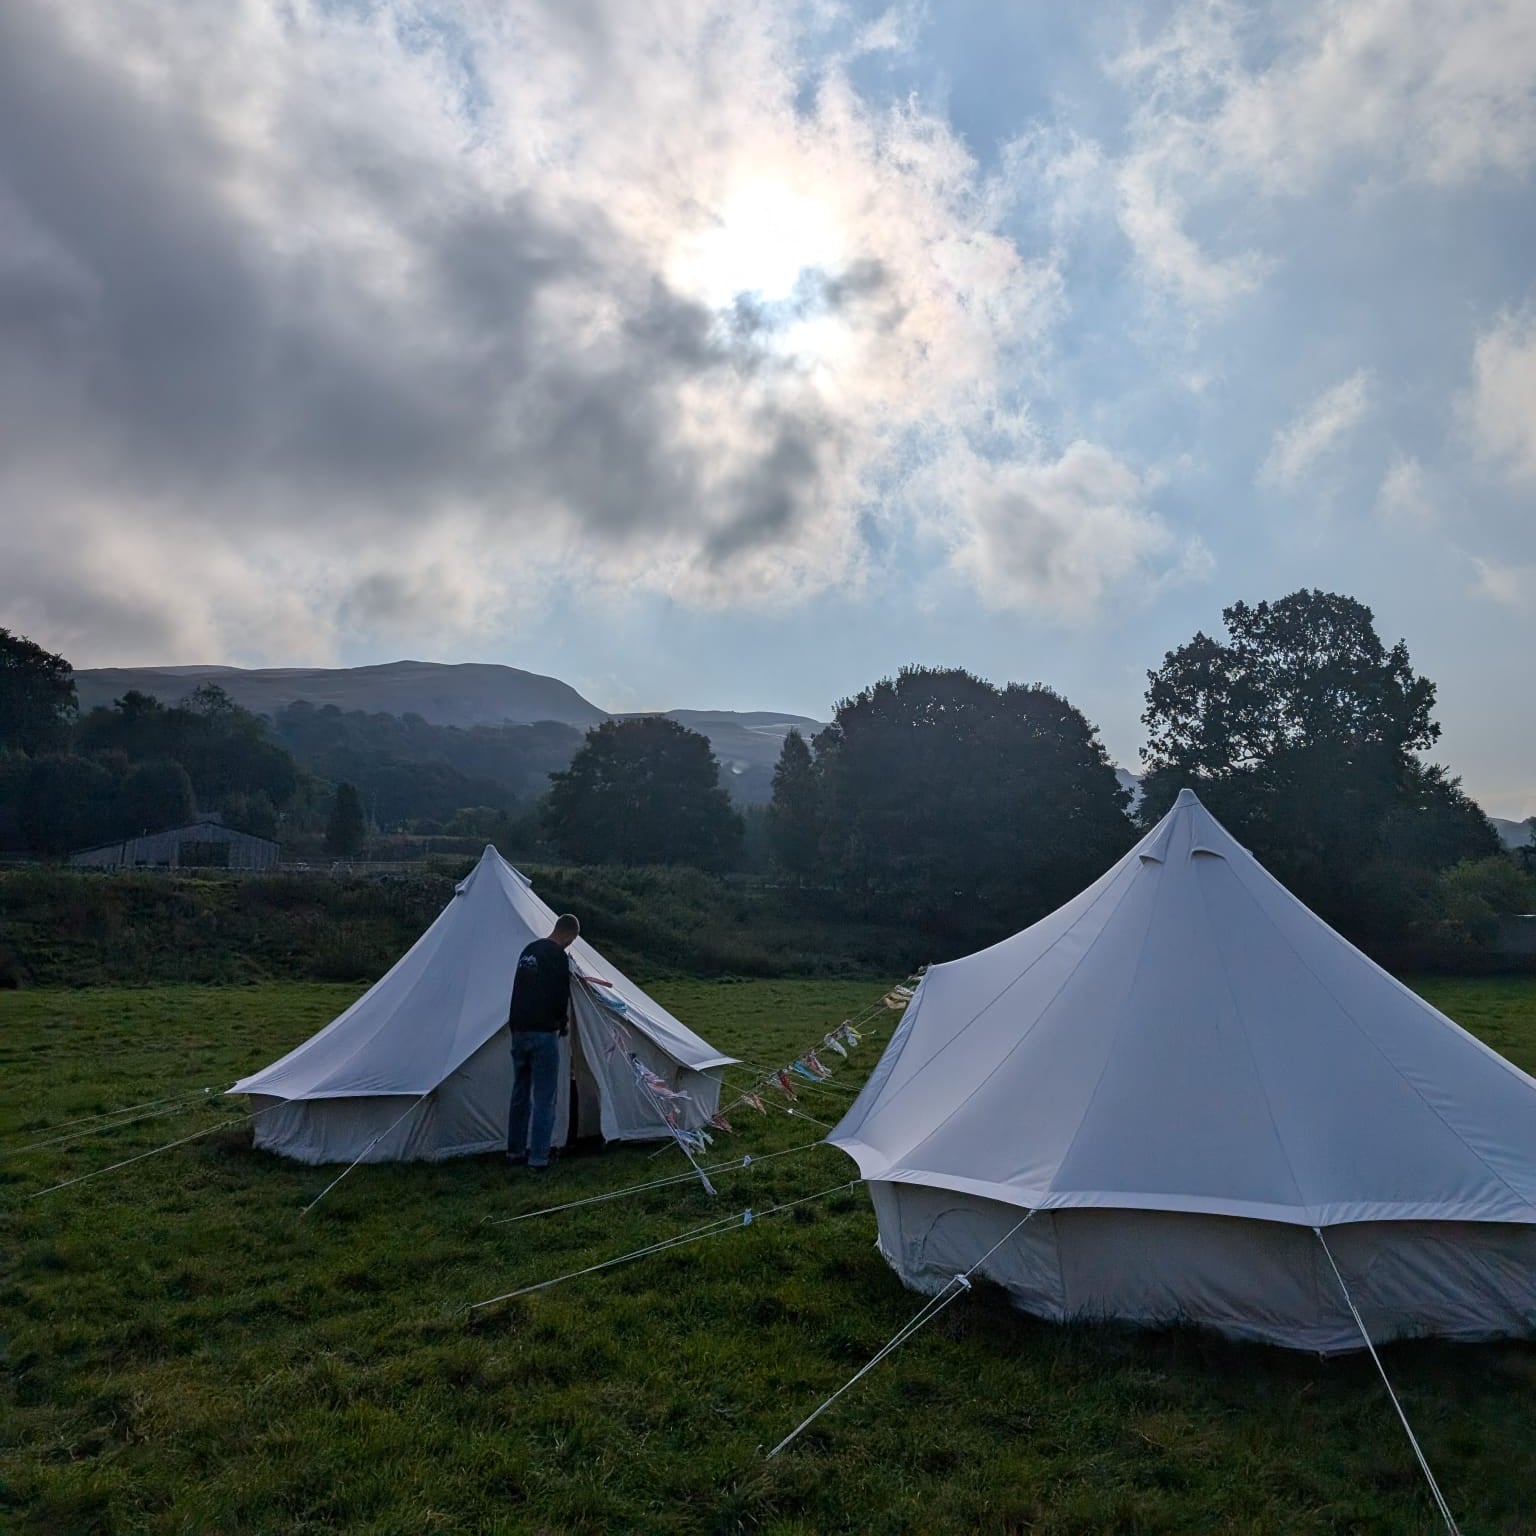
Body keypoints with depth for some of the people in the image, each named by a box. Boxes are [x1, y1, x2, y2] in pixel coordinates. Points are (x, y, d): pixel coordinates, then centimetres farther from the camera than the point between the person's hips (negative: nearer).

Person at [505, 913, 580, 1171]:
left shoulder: (528, 951, 14)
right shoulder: (559, 956, -11)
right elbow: (561, 996, -14)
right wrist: (563, 1022, 7)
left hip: (518, 1030, 8)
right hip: (543, 1033, -8)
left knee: (520, 1094, 18)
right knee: (544, 1098, 0)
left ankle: (515, 1151, 27)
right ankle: (538, 1158, 1)